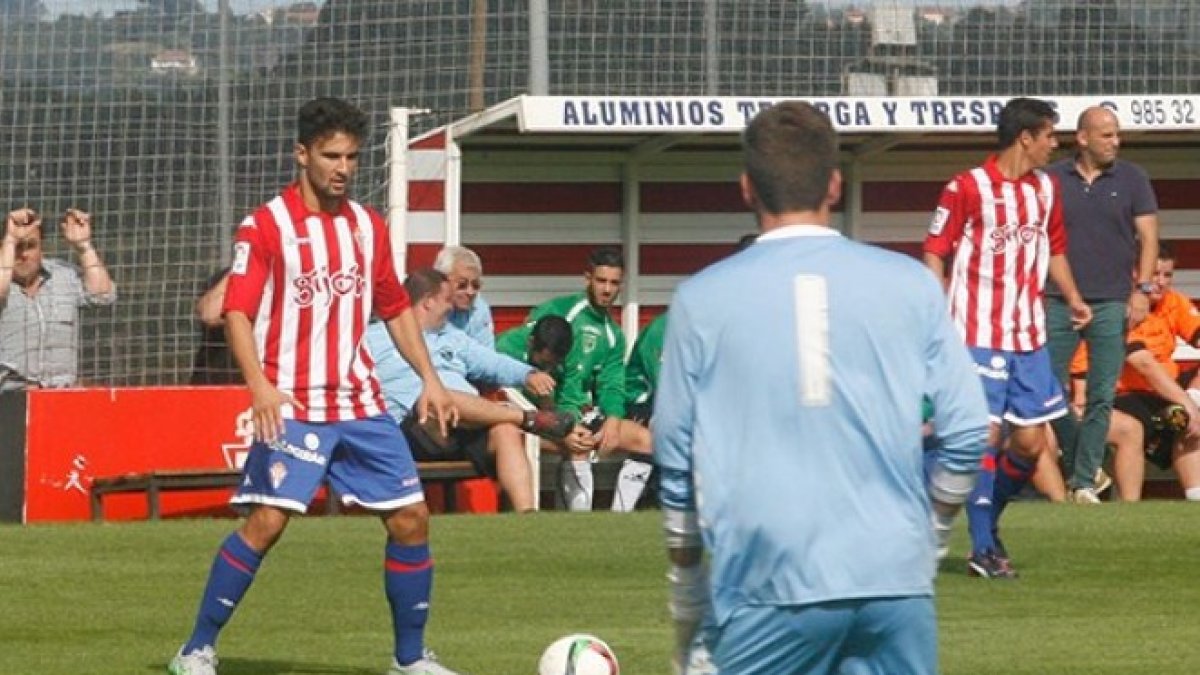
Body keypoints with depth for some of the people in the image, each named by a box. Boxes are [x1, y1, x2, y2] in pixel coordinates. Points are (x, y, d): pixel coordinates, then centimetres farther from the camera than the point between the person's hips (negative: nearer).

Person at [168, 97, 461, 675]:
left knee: (410, 518, 2)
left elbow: (395, 309, 21)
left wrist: (429, 378, 10)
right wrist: (259, 384, -28)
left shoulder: (367, 226, 12)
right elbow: (237, 313, -13)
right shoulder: (265, 227, -6)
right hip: (292, 405, -6)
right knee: (267, 519, -17)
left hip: (361, 404, 6)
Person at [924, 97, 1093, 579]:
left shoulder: (1046, 188, 11)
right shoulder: (967, 188, -8)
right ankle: (983, 548, 0)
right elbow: (934, 255, -6)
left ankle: (987, 519, 25)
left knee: (1030, 442, 3)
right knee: (986, 434, -8)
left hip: (1029, 336, 6)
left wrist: (1072, 298, 15)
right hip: (979, 335, -6)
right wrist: (941, 317, -14)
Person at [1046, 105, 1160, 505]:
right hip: (1058, 302, 0)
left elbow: (1148, 236, 4)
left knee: (1101, 397, -2)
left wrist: (1142, 289, -6)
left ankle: (1084, 482, 2)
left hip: (1111, 305, 0)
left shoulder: (1131, 179, 6)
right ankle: (1077, 465, 16)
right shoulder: (1052, 180, 6)